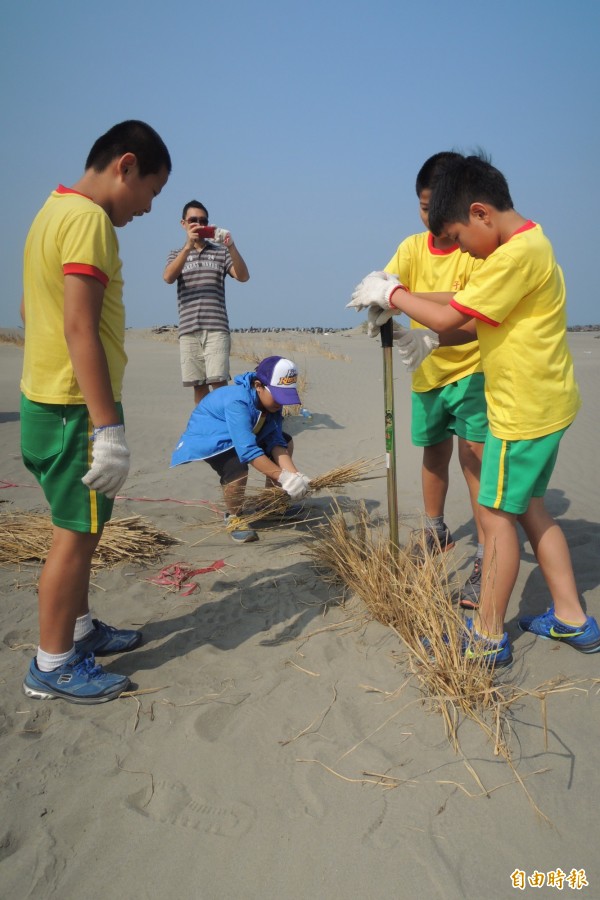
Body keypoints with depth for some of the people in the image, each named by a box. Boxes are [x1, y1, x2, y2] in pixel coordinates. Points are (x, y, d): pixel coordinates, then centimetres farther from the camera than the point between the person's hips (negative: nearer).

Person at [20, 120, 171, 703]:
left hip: (44, 399, 10)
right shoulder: (90, 218, -16)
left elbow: (29, 309, 22)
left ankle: (78, 627, 34)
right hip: (76, 407, -10)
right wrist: (109, 429, -26)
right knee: (76, 532, 0)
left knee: (80, 526, 19)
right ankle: (53, 665, 14)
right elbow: (81, 328, -25)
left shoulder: (53, 210, 15)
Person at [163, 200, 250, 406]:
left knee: (218, 382, -12)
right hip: (188, 331, 2)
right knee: (198, 385, 3)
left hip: (217, 329, -2)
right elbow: (168, 278, -6)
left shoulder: (221, 252, 12)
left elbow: (243, 276, -2)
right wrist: (188, 246, -17)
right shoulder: (176, 254, 15)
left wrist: (231, 246, -17)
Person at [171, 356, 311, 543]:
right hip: (209, 437, -9)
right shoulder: (238, 402, -38)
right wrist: (283, 477, -45)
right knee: (237, 468, -37)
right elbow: (248, 451, -45)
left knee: (286, 442, 7)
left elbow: (275, 442, -16)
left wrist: (294, 475, -30)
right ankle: (233, 517, -7)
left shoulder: (271, 400, -13)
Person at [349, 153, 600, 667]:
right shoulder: (529, 243, 12)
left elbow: (449, 318, -21)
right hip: (547, 403, 10)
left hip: (525, 410, -10)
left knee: (496, 513, -1)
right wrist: (400, 300, 5)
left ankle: (488, 639, 10)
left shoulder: (516, 253, -20)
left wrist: (389, 294, -8)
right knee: (529, 507, 16)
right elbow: (465, 298, 14)